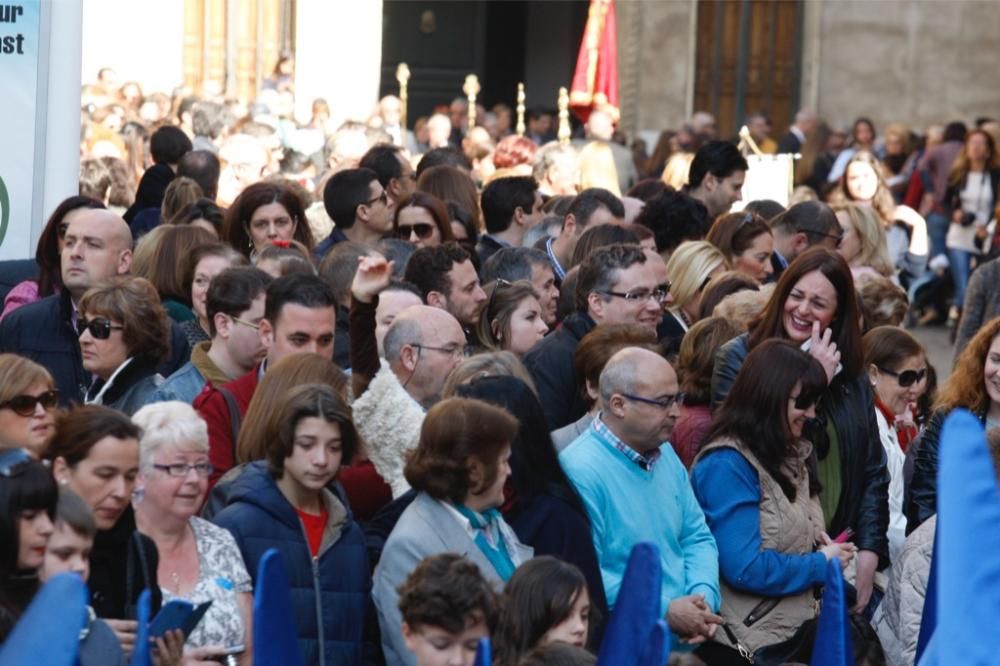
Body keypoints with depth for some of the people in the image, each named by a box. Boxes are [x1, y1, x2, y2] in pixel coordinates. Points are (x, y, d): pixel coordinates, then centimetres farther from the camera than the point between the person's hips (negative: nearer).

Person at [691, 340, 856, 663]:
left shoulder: (785, 454, 12)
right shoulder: (727, 465, -15)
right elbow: (745, 569, -21)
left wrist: (814, 540, 1)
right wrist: (822, 563, -10)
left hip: (799, 624, 8)